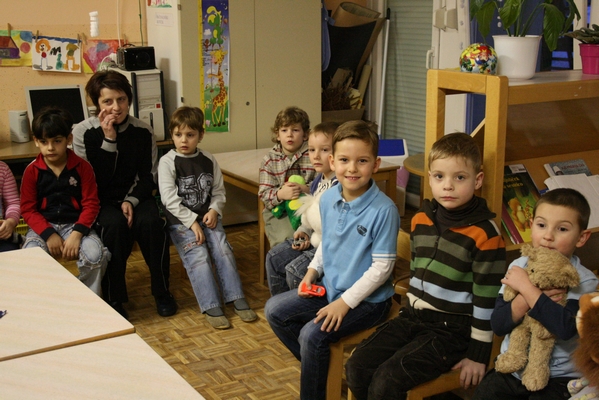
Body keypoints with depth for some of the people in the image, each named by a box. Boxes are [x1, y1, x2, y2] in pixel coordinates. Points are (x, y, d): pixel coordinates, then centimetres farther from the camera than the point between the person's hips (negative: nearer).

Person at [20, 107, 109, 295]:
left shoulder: (82, 167, -2)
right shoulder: (32, 171, 0)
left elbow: (91, 204, -4)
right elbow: (28, 209, -1)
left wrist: (77, 234, -18)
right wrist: (48, 234, -15)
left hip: (75, 224, 0)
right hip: (43, 226, 1)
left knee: (95, 255, -27)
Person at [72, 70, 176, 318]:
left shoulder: (142, 132, -2)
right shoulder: (84, 133, -8)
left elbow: (149, 177, 1)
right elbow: (94, 181, -15)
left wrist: (131, 201, -17)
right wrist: (108, 139, -21)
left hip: (135, 197, 2)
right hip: (102, 201, -2)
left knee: (151, 221, -29)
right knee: (115, 224, -34)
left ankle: (162, 292, -11)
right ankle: (114, 298, -19)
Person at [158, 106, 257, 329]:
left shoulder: (208, 160, 6)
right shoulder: (167, 162, -6)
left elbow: (219, 191, 10)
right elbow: (169, 199, -13)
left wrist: (214, 210, -11)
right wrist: (192, 222, -18)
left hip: (207, 217, 3)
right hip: (181, 221, -3)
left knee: (223, 249, -16)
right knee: (198, 255, -21)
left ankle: (236, 299, -9)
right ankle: (210, 307, -19)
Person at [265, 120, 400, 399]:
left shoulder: (383, 210, -23)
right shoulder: (328, 199, -2)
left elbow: (381, 267, -20)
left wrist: (345, 302, -21)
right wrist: (313, 271, 0)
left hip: (367, 299, -8)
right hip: (329, 287, 8)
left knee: (312, 334, -22)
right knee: (274, 310, 5)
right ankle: (320, 366, 19)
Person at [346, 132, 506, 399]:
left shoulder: (484, 234, -16)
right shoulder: (421, 219, 4)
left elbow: (487, 299, -13)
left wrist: (478, 354, -10)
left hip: (452, 328, -6)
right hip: (413, 316, 7)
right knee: (357, 367, -7)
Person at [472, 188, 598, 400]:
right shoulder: (519, 266, -2)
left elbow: (566, 328, -29)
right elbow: (498, 325, -9)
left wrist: (526, 288, -24)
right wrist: (529, 297, -23)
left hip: (558, 377, -3)